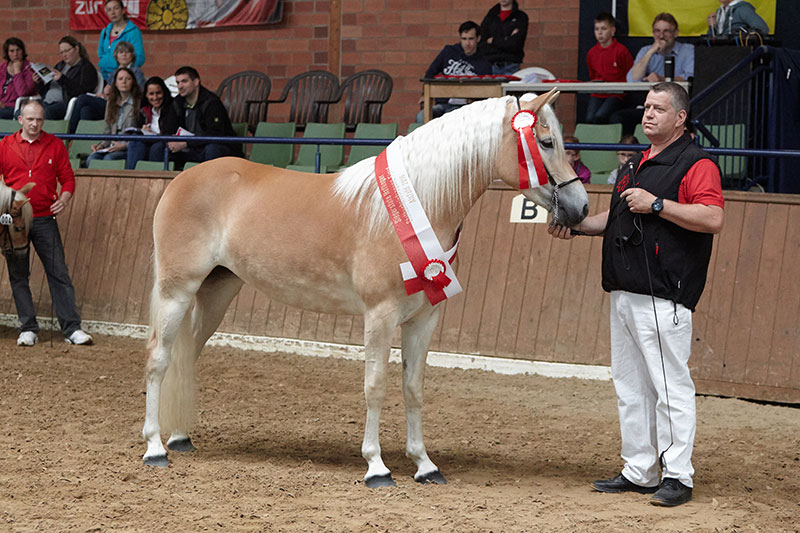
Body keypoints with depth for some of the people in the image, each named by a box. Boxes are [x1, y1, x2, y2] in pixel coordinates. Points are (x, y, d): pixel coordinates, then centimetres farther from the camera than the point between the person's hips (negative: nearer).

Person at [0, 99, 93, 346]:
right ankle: (28, 328, 12)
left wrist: (64, 198, -10)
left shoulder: (55, 145, 6)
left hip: (44, 219, -1)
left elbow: (67, 177, 8)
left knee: (59, 273, -4)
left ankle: (72, 328, -3)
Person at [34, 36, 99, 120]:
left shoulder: (87, 68, 6)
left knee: (48, 111, -39)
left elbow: (82, 92, -11)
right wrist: (39, 83, 8)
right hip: (47, 102, 7)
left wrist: (62, 79, -17)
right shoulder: (59, 66, 27)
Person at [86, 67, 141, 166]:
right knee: (91, 158, -27)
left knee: (109, 158, -35)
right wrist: (101, 145, 5)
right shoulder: (111, 102, 21)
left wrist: (124, 145, -16)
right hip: (111, 147, 5)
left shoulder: (139, 103, 1)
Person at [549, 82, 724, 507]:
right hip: (623, 293, 9)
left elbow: (712, 218, -20)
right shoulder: (637, 163, 21)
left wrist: (657, 204, -20)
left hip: (663, 299, -9)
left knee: (670, 385, -9)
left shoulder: (696, 164, -6)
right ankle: (638, 472, 18)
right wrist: (577, 226, 15)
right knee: (630, 386, 11)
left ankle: (677, 476, -6)